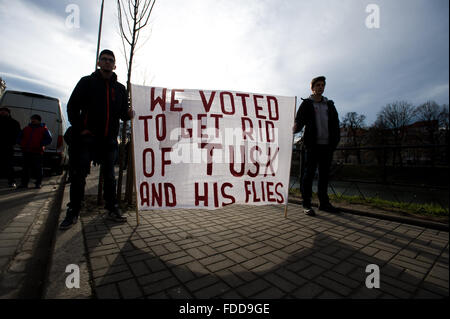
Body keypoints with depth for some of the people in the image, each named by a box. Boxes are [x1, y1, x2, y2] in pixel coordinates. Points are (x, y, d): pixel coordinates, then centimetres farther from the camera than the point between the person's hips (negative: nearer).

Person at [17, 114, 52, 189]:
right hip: (26, 151, 5)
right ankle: (24, 183, 15)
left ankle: (38, 183, 5)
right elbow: (19, 138, 24)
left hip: (37, 152, -5)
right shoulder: (26, 128, 19)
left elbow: (49, 139, -2)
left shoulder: (43, 129, 5)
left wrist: (40, 144, -15)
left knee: (37, 168, -3)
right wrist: (22, 143, 4)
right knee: (26, 167, 8)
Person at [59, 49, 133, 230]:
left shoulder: (120, 88, 13)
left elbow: (123, 113, 12)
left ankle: (112, 209, 15)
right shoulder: (87, 82, 6)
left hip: (109, 140, 2)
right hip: (87, 137, -2)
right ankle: (73, 212, 12)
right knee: (79, 175, 0)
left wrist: (128, 114, -11)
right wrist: (80, 128, -9)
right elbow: (72, 106, 3)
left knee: (109, 176, 7)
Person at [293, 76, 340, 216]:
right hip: (312, 145, -4)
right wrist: (296, 128, -28)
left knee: (325, 174, 8)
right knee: (309, 174, -5)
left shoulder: (329, 104, 18)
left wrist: (335, 141, 5)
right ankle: (307, 204, 2)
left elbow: (335, 124, 17)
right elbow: (299, 120, -5)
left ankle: (324, 203, 18)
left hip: (327, 145, 5)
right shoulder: (306, 104, 7)